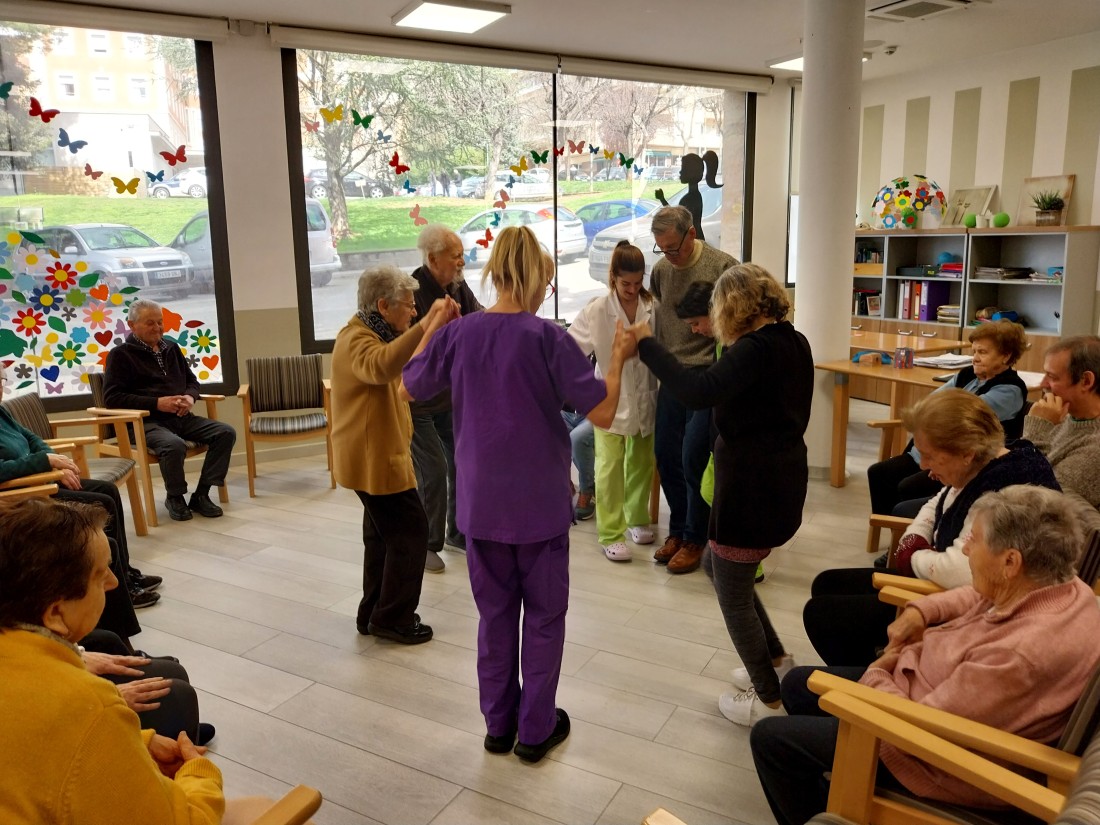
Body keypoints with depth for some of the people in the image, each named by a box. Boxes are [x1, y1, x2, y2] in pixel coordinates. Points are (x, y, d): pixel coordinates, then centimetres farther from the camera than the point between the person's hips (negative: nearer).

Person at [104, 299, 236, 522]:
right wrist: (157, 403, -16)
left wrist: (190, 397, 0)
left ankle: (201, 495, -9)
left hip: (181, 418, 6)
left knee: (226, 433, -15)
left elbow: (192, 381, 25)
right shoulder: (120, 354, 1)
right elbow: (112, 397, -8)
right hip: (146, 422, -6)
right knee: (174, 445, -37)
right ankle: (175, 497, -8)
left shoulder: (171, 347, 19)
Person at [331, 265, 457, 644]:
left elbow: (404, 370, 26)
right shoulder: (358, 340, -20)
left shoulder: (373, 333, 14)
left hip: (378, 453, 11)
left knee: (384, 533, 17)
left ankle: (374, 613, 27)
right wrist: (425, 326, -54)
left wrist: (431, 328, 14)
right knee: (410, 531, -4)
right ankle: (393, 619, 6)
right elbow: (382, 366, -44)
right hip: (373, 457, -11)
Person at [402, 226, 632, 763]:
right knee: (544, 615, 14)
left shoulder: (458, 334, -5)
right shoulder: (548, 338, -15)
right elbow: (602, 413, -15)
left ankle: (498, 724, 30)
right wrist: (618, 357, 0)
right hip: (539, 502, -3)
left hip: (481, 502, 4)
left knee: (495, 612, 18)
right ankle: (536, 729, 24)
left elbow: (411, 389, 12)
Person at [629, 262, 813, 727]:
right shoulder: (792, 342, 8)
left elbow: (697, 393, -34)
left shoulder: (757, 349, -21)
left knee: (733, 596, 8)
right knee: (717, 563, 26)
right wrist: (729, 343, 14)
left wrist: (648, 345, -28)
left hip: (752, 489, -10)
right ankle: (773, 658, 37)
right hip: (781, 482, 10)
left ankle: (767, 698, 23)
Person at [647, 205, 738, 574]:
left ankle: (694, 539, 14)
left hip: (708, 374, -5)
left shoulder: (722, 266, -11)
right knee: (666, 455, 8)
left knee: (694, 459, -5)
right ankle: (678, 530, 28)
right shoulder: (660, 270, 4)